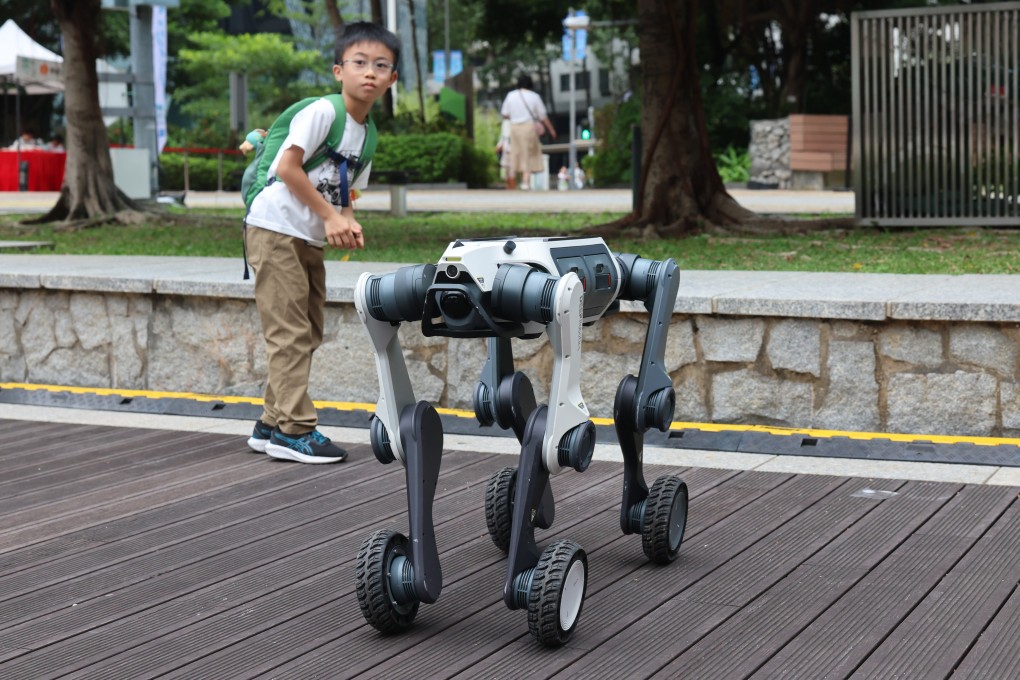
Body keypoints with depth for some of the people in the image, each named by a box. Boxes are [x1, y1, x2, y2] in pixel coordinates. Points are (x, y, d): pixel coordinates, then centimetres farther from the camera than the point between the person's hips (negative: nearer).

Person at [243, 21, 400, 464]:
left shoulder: (366, 133, 12)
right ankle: (293, 430, -6)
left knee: (306, 336, 12)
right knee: (291, 333, -9)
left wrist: (348, 223, -7)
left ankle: (272, 425, 20)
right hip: (276, 229, -9)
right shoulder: (322, 112, -14)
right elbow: (288, 168, -20)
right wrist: (330, 217, -18)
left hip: (310, 240, 9)